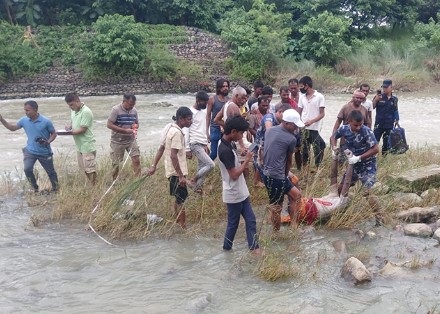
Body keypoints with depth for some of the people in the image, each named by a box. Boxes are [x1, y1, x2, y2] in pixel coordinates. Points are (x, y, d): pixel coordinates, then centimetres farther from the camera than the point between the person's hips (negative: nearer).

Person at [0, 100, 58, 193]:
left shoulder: (46, 121, -18)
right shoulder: (24, 120, -6)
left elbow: (54, 134, -5)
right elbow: (12, 128, 8)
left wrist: (48, 142, -23)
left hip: (45, 152, -3)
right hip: (30, 151, 3)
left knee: (51, 172, 9)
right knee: (27, 169, -14)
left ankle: (55, 189, 31)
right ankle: (35, 188, 8)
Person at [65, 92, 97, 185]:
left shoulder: (86, 112, -20)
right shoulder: (73, 111, 7)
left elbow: (83, 129, -21)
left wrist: (70, 132, -22)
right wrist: (69, 127, -2)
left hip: (87, 145, -9)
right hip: (79, 145, 9)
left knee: (90, 168, -2)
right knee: (84, 168, 15)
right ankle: (91, 184, 27)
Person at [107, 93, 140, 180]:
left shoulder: (134, 111, 1)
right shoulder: (116, 110, -15)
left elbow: (137, 123, 15)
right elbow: (109, 125, -20)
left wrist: (135, 126, -12)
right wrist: (125, 131, -25)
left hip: (131, 140, 4)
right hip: (117, 141, -4)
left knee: (136, 160, -5)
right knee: (116, 163, 6)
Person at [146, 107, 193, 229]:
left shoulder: (169, 127, 7)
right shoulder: (177, 132, -22)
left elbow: (161, 149, 9)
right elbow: (173, 156, -26)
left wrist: (153, 166, 11)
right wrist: (181, 176, -24)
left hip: (172, 171, 9)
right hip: (176, 172, -9)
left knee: (179, 198, 21)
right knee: (181, 200, 0)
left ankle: (178, 223, 34)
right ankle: (183, 227, 8)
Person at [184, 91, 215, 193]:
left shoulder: (203, 113, 14)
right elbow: (186, 132, -13)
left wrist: (206, 144, 17)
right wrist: (187, 149, -14)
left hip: (202, 144, 8)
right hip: (195, 144, -8)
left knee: (202, 167, 7)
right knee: (210, 165, -15)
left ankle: (197, 187, 15)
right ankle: (193, 180, 1)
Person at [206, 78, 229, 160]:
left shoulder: (229, 100, 4)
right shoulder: (212, 99, -2)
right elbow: (208, 115, 1)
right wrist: (207, 131, -3)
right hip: (215, 129, -2)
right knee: (214, 153, -1)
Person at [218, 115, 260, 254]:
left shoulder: (228, 144, 2)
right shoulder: (225, 150, -28)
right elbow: (234, 175, -25)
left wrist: (243, 163, 7)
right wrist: (246, 160, -17)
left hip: (241, 192, 9)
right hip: (234, 195, -9)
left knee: (251, 220, 12)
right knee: (233, 223, 10)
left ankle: (254, 247, 19)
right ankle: (227, 247, 28)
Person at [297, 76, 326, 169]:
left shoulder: (319, 96, -5)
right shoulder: (302, 97, 10)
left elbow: (322, 114, -7)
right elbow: (298, 113, 10)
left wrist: (311, 121, -20)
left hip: (314, 129, -4)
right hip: (303, 129, 5)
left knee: (317, 151, 0)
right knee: (304, 150, 9)